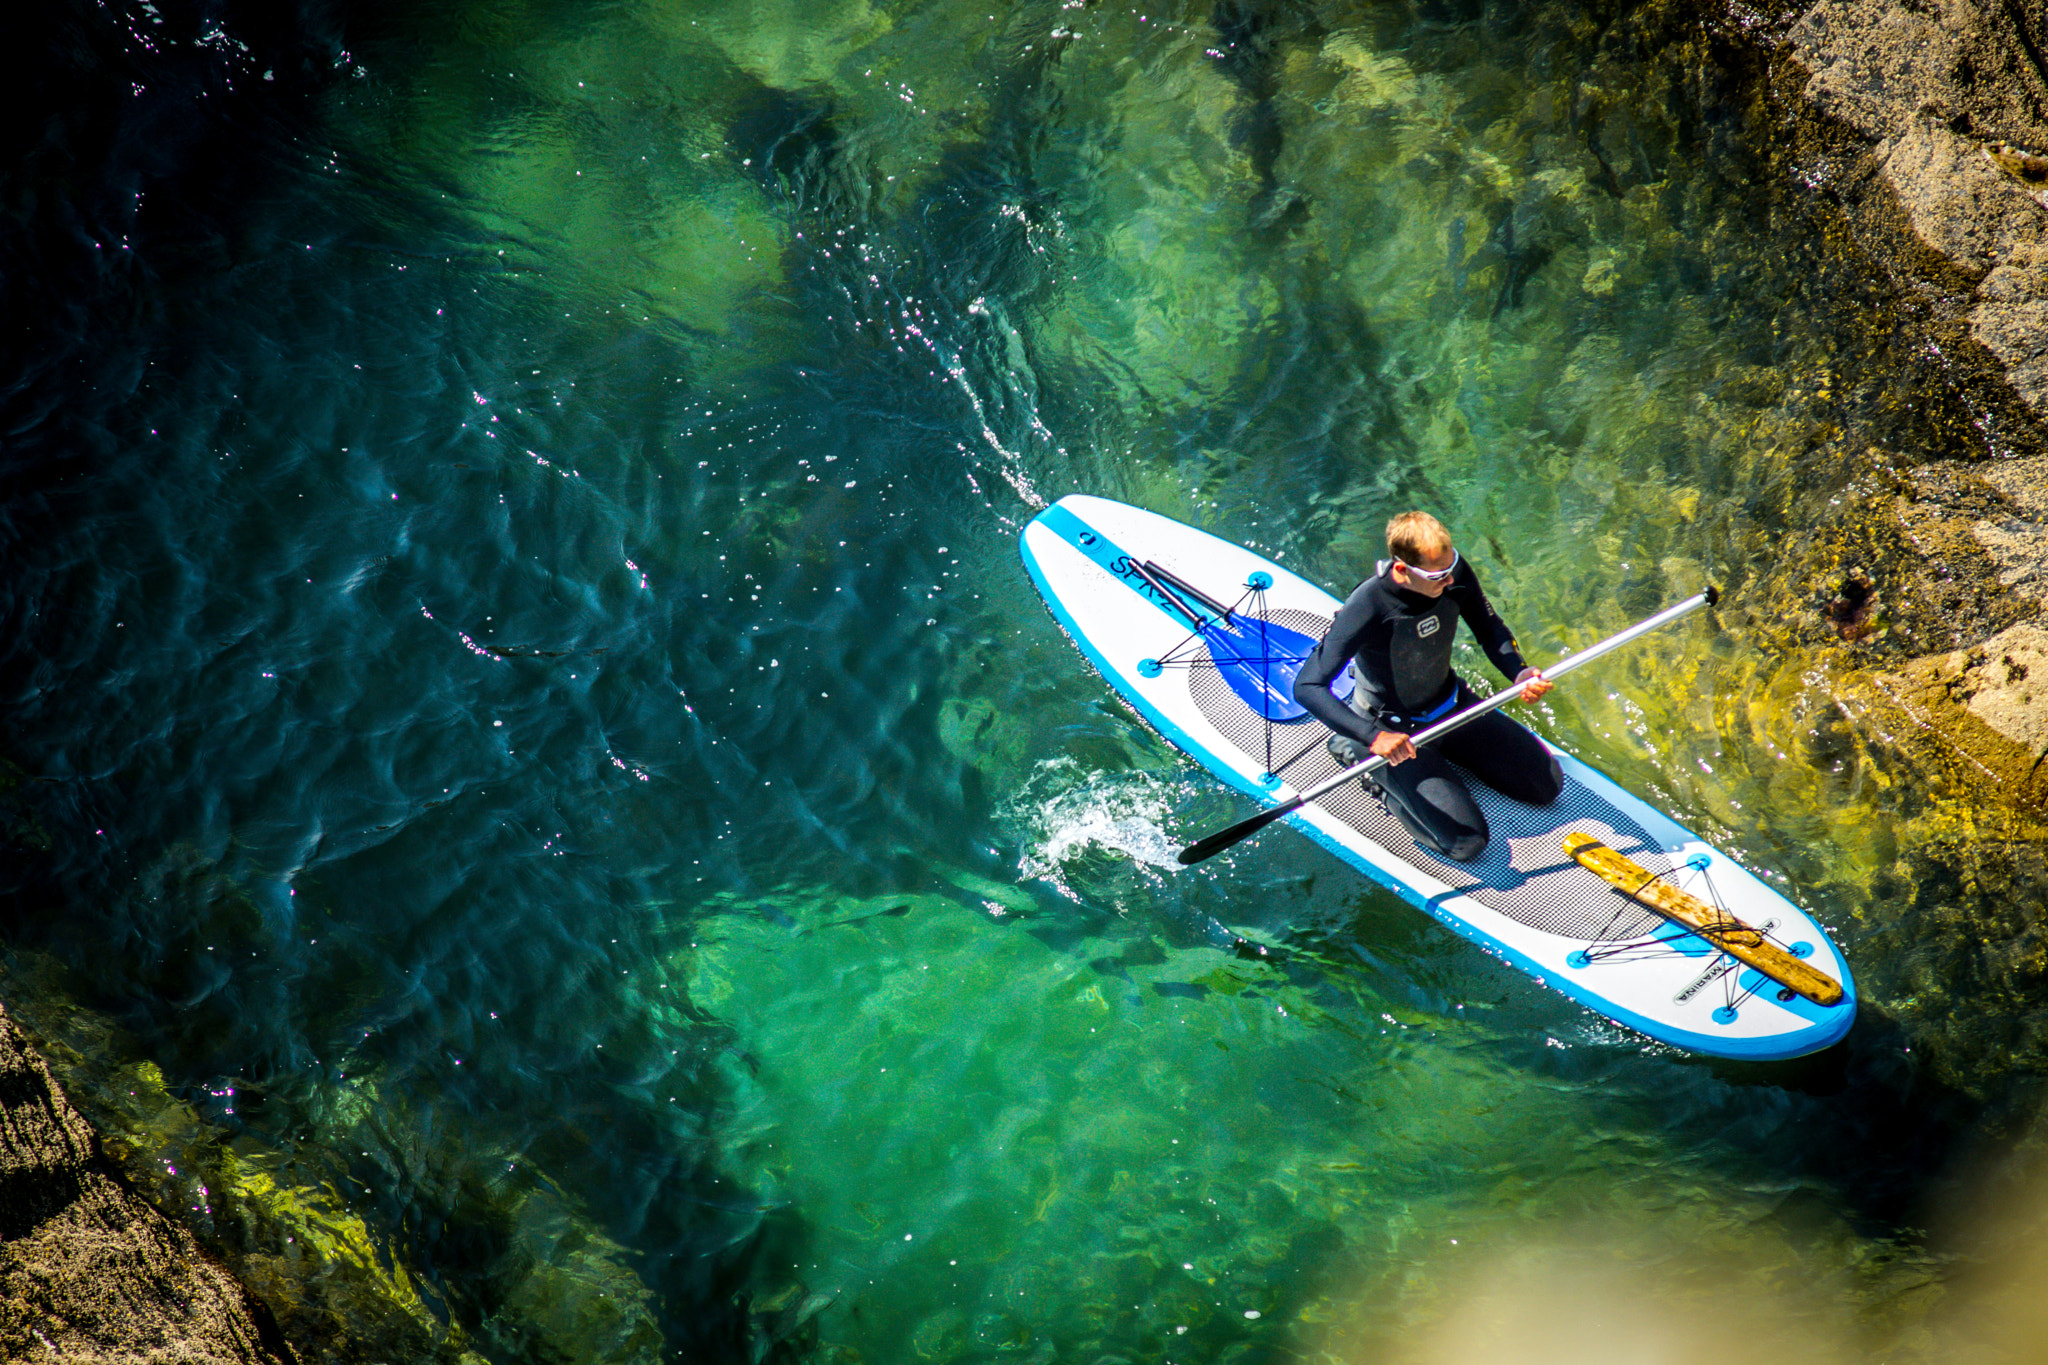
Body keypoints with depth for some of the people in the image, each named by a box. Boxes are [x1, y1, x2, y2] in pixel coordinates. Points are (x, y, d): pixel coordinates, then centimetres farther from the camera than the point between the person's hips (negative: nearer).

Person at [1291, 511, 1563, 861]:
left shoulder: (1454, 574, -17)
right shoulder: (1368, 608, -33)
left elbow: (1490, 631, 2)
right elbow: (1307, 687, -34)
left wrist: (1518, 673, -19)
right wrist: (1373, 736, -44)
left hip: (1452, 704, 6)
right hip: (1394, 729, -6)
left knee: (1547, 786, 7)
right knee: (1466, 842, -15)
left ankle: (1445, 749, 21)